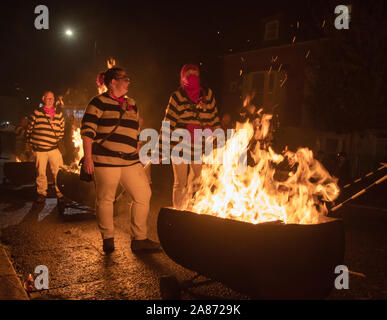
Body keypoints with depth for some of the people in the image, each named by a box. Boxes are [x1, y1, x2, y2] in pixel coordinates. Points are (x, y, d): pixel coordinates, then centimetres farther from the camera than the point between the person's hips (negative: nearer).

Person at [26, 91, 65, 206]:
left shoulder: (59, 114, 8)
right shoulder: (36, 113, 3)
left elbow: (62, 129, 16)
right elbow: (29, 129, 9)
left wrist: (58, 140, 8)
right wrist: (30, 143, 9)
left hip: (53, 149, 0)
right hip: (39, 150, 0)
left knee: (58, 173, -5)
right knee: (40, 173, 9)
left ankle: (60, 195, 5)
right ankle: (41, 194, 25)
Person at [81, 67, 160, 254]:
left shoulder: (131, 104, 20)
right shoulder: (99, 102, 0)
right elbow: (87, 131, -6)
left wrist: (137, 157, 22)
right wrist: (88, 158, -12)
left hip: (130, 161, 6)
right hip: (105, 161, -6)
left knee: (144, 195, 2)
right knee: (105, 199, 1)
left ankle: (139, 239, 12)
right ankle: (107, 239, 20)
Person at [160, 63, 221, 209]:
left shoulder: (207, 94, 4)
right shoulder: (177, 96, -5)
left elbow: (214, 120, 10)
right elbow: (168, 125, -7)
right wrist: (161, 151, -11)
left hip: (200, 147, 3)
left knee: (197, 180, 12)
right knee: (180, 183, 3)